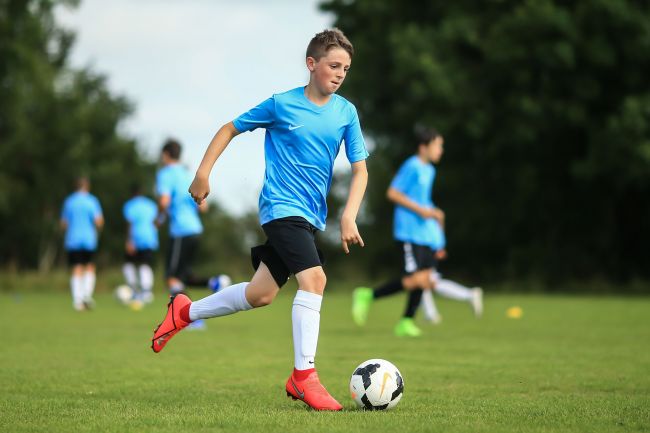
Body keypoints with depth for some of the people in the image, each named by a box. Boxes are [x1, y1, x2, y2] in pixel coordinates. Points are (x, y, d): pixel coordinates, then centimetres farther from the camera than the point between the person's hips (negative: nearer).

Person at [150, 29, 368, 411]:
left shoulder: (346, 112, 2)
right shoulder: (282, 104, -7)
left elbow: (360, 169, 2)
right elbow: (231, 129, 5)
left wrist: (349, 217, -12)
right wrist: (203, 173, 1)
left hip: (311, 215, 6)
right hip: (282, 207, -6)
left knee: (260, 295, 10)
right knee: (314, 278, -23)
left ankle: (185, 312, 32)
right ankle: (304, 375, -18)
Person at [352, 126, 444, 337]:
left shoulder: (429, 170, 17)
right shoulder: (412, 167, -11)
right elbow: (392, 193, -14)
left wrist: (432, 212, 13)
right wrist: (420, 210, -16)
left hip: (423, 232, 9)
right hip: (408, 232, -9)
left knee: (425, 278, 3)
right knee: (415, 280, -15)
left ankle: (406, 322, 11)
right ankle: (367, 296, -1)